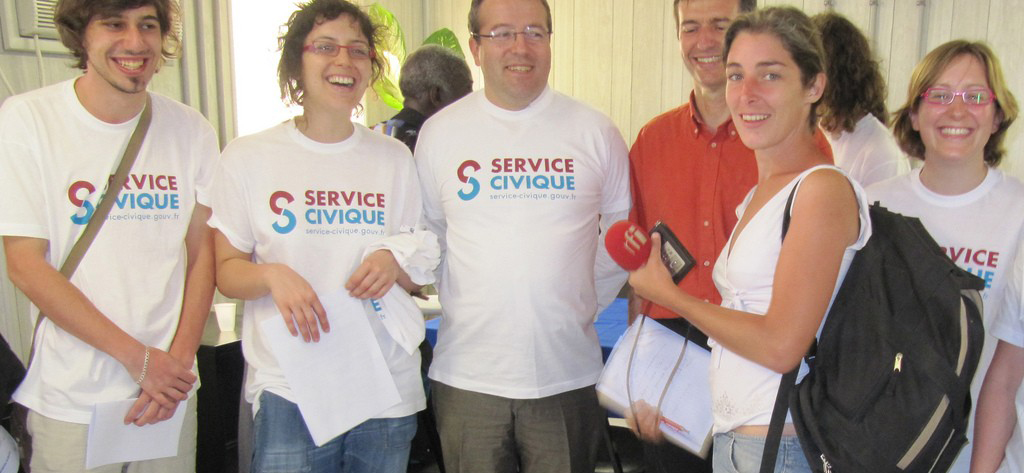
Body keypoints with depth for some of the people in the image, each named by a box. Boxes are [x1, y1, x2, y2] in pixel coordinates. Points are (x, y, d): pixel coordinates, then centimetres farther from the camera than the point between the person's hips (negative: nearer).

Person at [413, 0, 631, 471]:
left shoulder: (595, 131, 1)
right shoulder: (439, 132, 2)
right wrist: (463, 303, 3)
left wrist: (583, 303, 5)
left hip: (568, 374, 0)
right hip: (467, 374, 0)